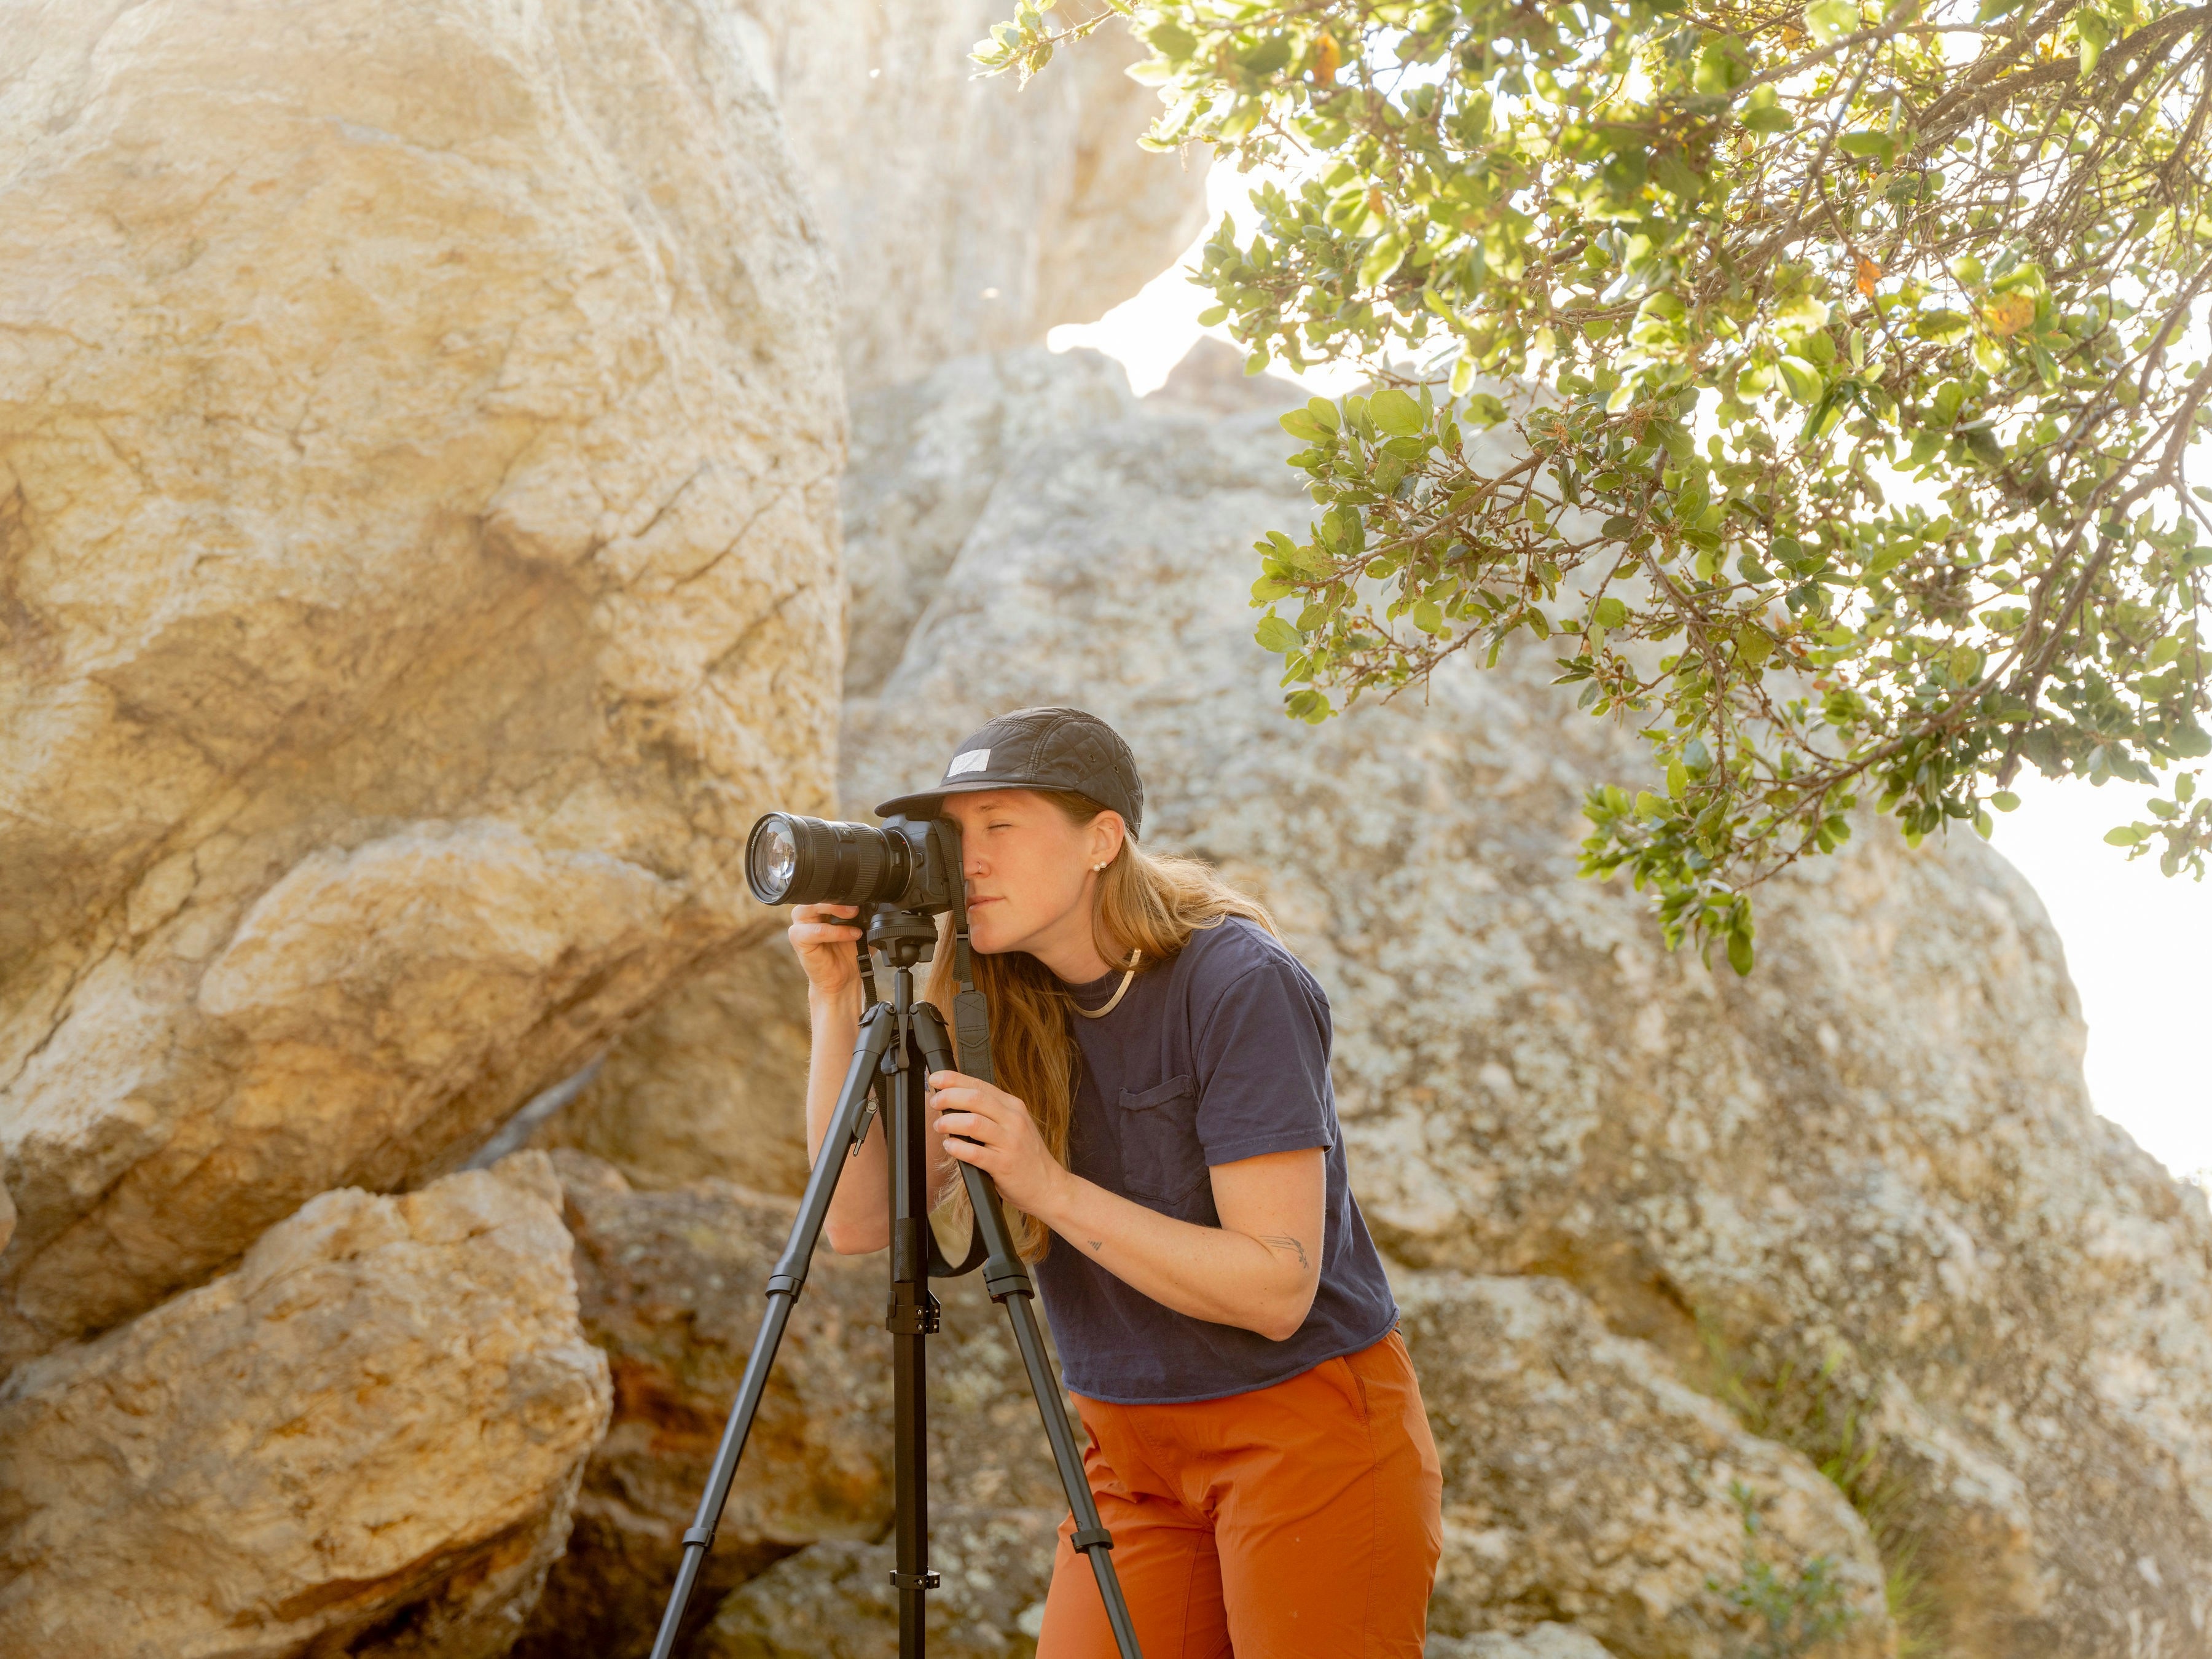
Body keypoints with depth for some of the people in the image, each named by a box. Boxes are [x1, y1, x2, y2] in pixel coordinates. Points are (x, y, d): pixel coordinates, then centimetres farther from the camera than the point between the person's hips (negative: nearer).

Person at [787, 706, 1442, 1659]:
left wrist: (1050, 1186, -28)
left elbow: (1276, 1290, -22)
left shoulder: (1237, 984, -17)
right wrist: (836, 1000, -13)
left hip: (1312, 1428, -5)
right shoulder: (1004, 1004, 1)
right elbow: (860, 1222, -5)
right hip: (1133, 1451, 6)